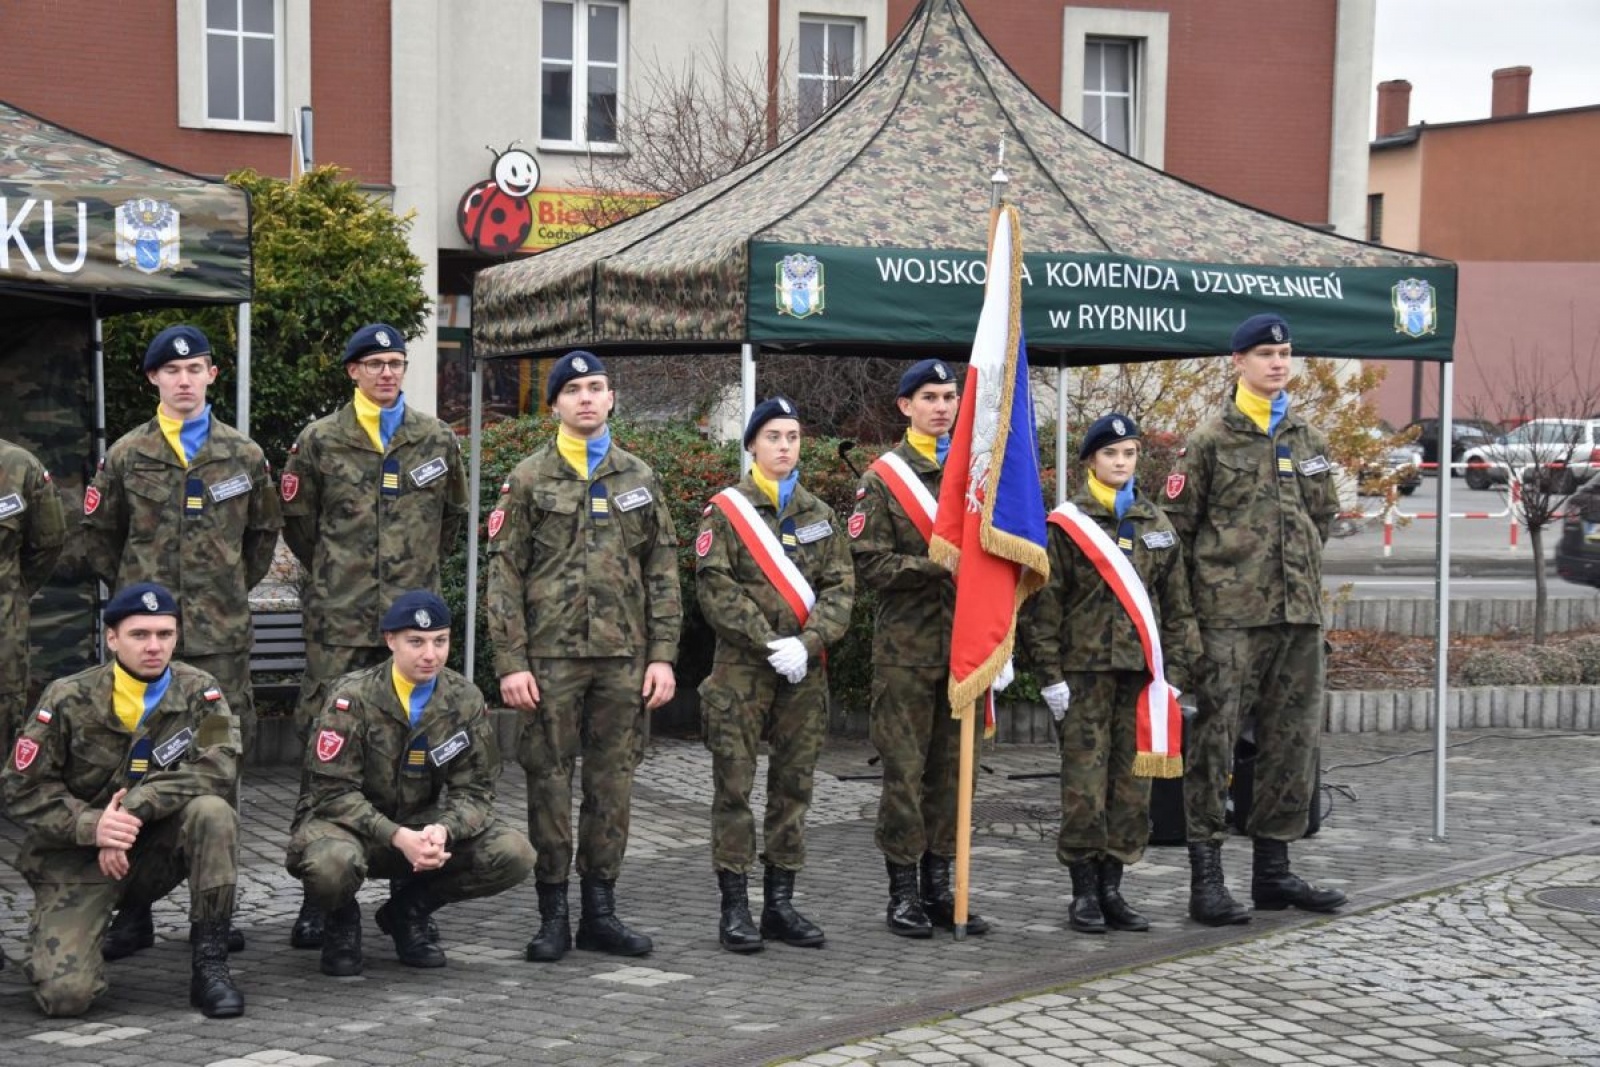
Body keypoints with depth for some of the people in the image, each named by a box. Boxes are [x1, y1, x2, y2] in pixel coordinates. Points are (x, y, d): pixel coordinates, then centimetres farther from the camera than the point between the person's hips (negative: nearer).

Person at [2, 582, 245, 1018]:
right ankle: (50, 932, 19)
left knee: (212, 812, -30)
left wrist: (137, 807, -29)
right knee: (66, 994, -20)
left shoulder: (199, 691, -5)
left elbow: (219, 765, -20)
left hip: (156, 851, 2)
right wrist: (91, 825, -23)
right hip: (78, 858, -2)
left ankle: (209, 968, -19)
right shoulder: (69, 700, -9)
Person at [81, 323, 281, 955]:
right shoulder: (126, 456, 4)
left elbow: (264, 533, 19)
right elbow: (98, 535, 14)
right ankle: (134, 912, 9)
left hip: (222, 636, 1)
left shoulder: (245, 456, 7)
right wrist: (131, 592, 10)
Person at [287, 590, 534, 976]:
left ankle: (409, 911, 6)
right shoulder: (352, 698, -15)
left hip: (424, 827, 4)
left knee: (514, 855, -19)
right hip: (356, 827, -4)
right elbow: (334, 790, -17)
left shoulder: (465, 699, -4)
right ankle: (341, 921, 0)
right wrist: (397, 837, -30)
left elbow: (474, 788, -3)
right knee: (332, 863, -40)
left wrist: (443, 829, -26)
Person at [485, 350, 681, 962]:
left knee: (613, 782, 6)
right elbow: (504, 576, -1)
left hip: (623, 658, 3)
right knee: (549, 781, 1)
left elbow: (662, 573, 10)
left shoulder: (639, 480, 11)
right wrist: (511, 662, -9)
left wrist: (662, 655, 2)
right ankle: (553, 917, 11)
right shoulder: (529, 480, 2)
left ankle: (600, 911, 16)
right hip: (551, 655, -3)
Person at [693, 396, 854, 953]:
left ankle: (781, 902, 16)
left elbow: (840, 588, 5)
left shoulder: (819, 515, 13)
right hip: (741, 670, -4)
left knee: (794, 787, 8)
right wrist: (770, 644, -15)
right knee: (735, 788, -3)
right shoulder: (726, 510, 1)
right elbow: (714, 588, -8)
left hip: (805, 672, 4)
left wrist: (807, 643, -11)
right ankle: (735, 907, 3)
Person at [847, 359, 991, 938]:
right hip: (906, 649, -4)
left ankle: (939, 888, 18)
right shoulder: (883, 477, -1)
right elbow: (868, 563, -8)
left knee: (952, 770, 9)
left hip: (965, 645, 5)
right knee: (905, 772, -2)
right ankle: (903, 892, 7)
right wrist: (936, 567, -18)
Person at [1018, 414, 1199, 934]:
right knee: (1085, 783, -4)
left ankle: (1112, 888, 15)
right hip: (1084, 671, -4)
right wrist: (1049, 673, -8)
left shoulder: (1157, 524, 12)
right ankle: (1083, 893, 7)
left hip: (1141, 672, 4)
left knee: (1133, 783, 5)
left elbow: (1177, 605, 14)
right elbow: (1043, 604, -4)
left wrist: (1175, 672, 8)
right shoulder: (1066, 524, -1)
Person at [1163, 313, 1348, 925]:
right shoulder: (1209, 440, -3)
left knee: (1292, 744, 10)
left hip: (1300, 616, 6)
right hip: (1230, 621, -6)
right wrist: (1211, 582, 0)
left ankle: (1273, 871, 20)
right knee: (1213, 743, -6)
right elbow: (1178, 524, -2)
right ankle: (1206, 880, -1)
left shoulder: (1308, 440, 13)